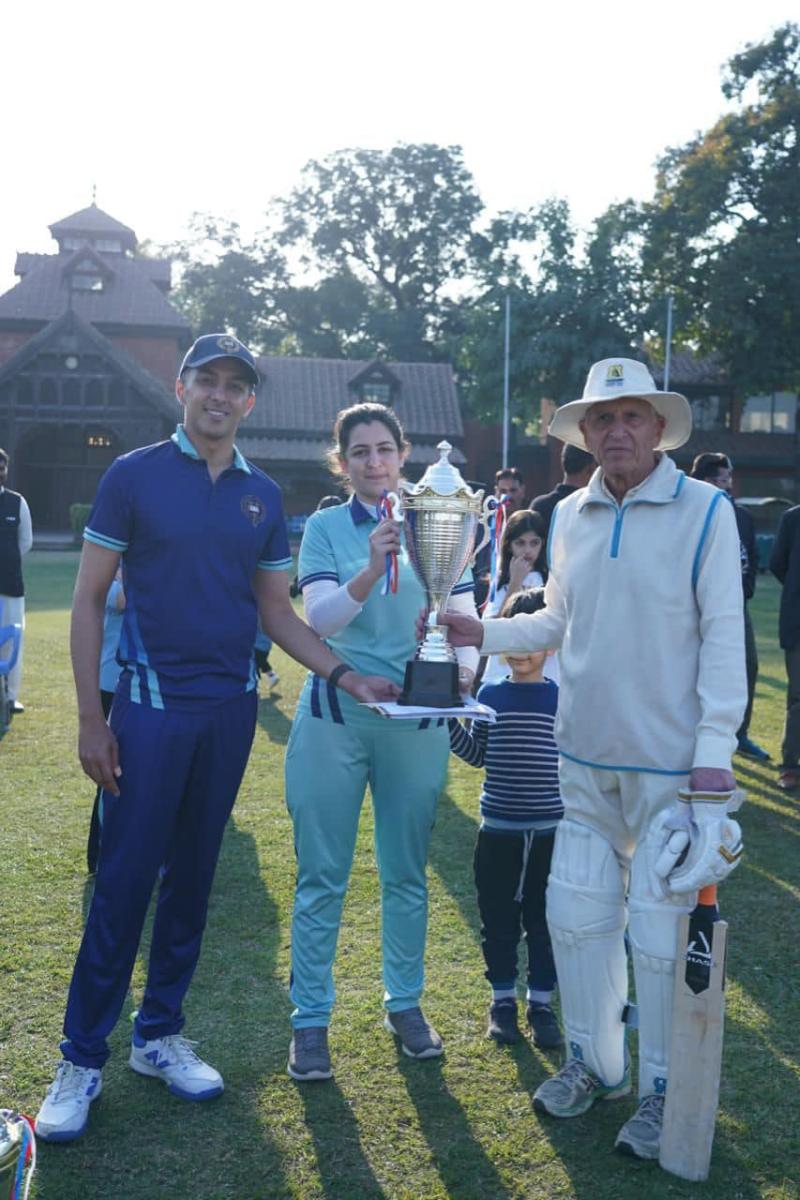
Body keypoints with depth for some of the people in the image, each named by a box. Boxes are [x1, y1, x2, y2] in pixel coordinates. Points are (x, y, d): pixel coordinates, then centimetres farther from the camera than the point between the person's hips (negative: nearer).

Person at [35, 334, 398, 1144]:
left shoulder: (262, 494, 8)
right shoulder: (134, 475, -3)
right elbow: (88, 600, -3)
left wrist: (344, 675, -1)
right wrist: (90, 719, -8)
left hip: (231, 710, 4)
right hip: (152, 705, -4)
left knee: (192, 878, 12)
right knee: (124, 880, -1)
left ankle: (159, 1035, 27)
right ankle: (82, 1059, 14)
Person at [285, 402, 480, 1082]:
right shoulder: (325, 528, -1)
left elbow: (466, 617, 2)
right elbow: (319, 619, -14)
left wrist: (465, 667, -19)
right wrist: (372, 570, -31)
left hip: (417, 718, 2)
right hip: (334, 715, -2)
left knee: (407, 872, 13)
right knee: (323, 874, 4)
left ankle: (405, 1004, 29)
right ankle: (311, 1018, 17)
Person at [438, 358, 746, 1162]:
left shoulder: (705, 512, -9)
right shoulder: (571, 517, 6)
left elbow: (723, 638, -11)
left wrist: (715, 751, -15)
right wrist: (485, 633, 0)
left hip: (670, 763, -5)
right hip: (585, 759, 5)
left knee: (660, 929, 3)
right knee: (576, 912, 12)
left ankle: (662, 1089, 24)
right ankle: (592, 1062, 33)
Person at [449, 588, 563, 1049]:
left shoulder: (564, 698, -1)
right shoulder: (490, 695, 3)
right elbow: (477, 754, 6)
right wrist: (448, 716, -4)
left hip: (551, 832, -1)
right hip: (498, 832, 1)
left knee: (545, 921, 9)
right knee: (499, 920, 10)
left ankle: (542, 1002, 24)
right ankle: (503, 999, 26)